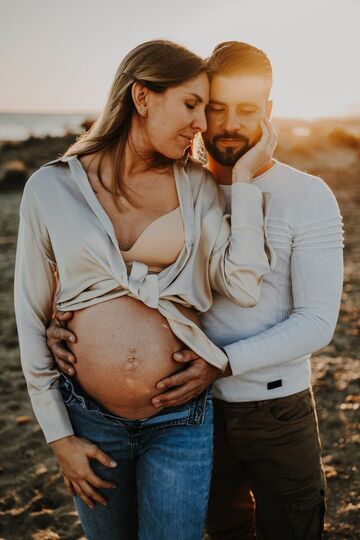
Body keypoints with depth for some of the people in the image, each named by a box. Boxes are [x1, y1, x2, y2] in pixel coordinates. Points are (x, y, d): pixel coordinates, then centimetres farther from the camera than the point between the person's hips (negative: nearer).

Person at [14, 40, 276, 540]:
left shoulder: (195, 185, -1)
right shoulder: (52, 188, -5)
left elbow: (244, 289, -12)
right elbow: (31, 316, 0)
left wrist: (244, 175, -10)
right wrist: (58, 435, 1)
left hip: (181, 420, 0)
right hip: (90, 418, 0)